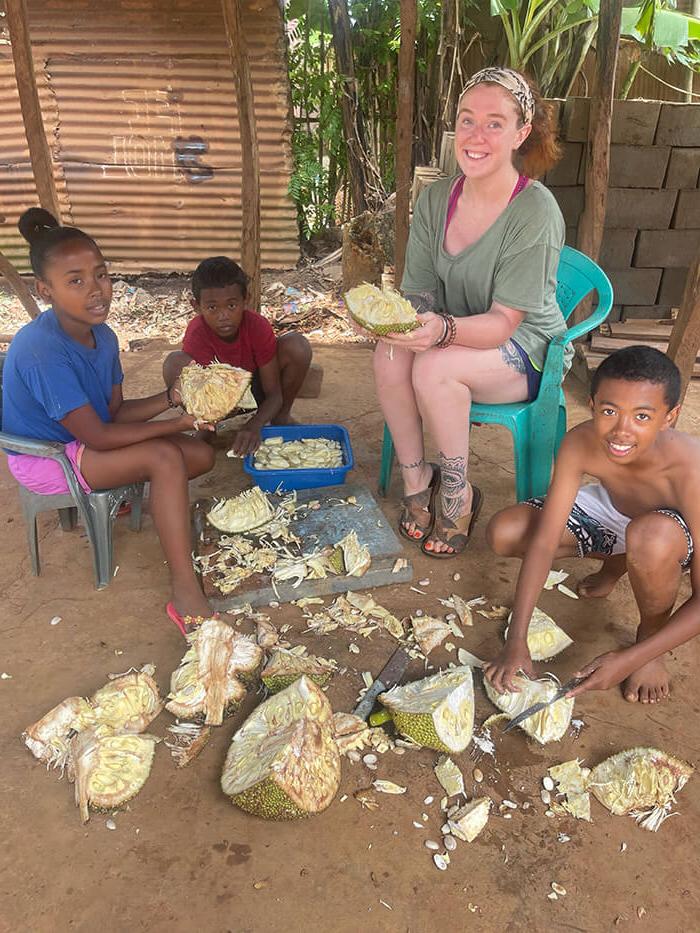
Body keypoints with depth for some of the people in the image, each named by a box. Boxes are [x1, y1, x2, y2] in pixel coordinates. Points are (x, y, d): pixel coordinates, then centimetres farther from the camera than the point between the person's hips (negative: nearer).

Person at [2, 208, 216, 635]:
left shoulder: (103, 336, -4)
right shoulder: (40, 349, -29)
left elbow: (116, 412, 1)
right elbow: (97, 436, -28)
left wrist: (171, 398, -16)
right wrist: (179, 423, -24)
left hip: (85, 442, 8)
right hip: (43, 458, -8)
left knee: (203, 455, -4)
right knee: (165, 457, -30)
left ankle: (123, 494, 17)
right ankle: (185, 594, -29)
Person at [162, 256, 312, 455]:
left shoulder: (257, 325, -26)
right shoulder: (197, 334, -28)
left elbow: (274, 394, -24)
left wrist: (254, 425, -44)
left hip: (255, 389, 1)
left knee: (297, 345, -26)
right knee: (176, 363, -32)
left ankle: (281, 417, -2)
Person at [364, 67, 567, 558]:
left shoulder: (536, 212, -21)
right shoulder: (436, 198, -3)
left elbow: (503, 322, -23)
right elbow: (418, 292, -5)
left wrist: (443, 330, -42)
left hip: (526, 350, -4)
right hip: (454, 337, 5)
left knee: (434, 367, -32)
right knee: (390, 353, -26)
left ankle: (458, 494, -10)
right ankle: (415, 479, -8)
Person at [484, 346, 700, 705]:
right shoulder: (581, 443, -29)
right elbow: (543, 541, -27)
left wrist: (630, 659, -35)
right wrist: (516, 641, -31)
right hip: (608, 509, 4)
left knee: (652, 536, -42)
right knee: (503, 532, -12)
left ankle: (649, 635, -8)